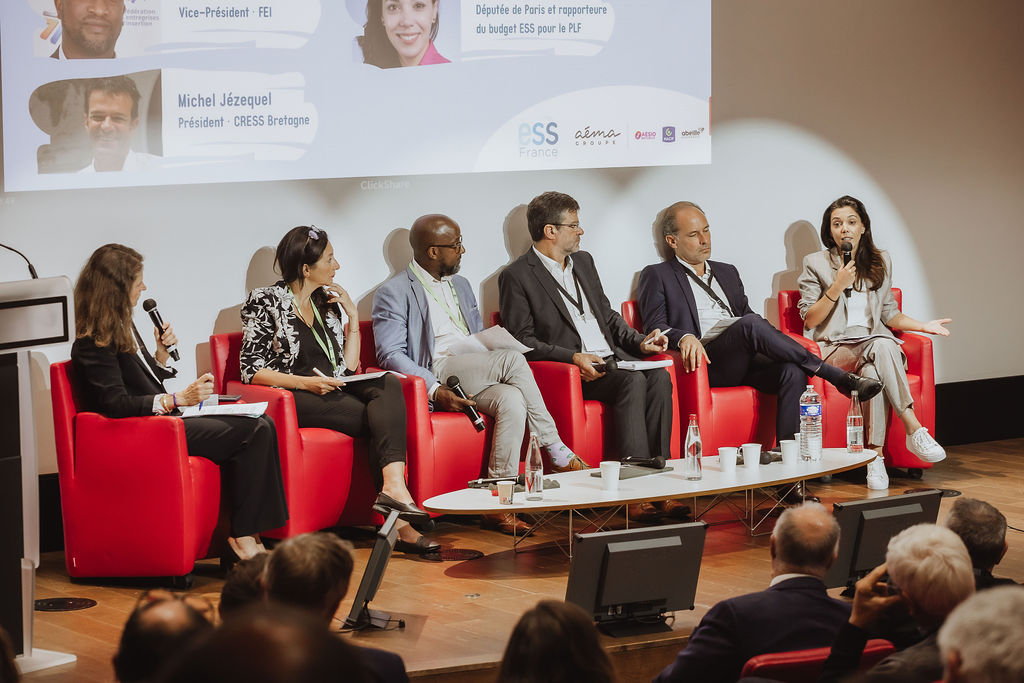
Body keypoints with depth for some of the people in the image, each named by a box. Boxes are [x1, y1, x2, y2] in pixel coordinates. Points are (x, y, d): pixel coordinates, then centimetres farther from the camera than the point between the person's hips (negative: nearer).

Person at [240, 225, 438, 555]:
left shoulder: (327, 301, 19)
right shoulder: (266, 302, 0)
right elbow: (251, 370, -7)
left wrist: (352, 316, 9)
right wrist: (304, 382, -17)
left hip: (333, 391, 6)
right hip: (294, 399, -6)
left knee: (388, 386, -27)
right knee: (385, 421, -26)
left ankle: (393, 486, -44)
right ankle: (396, 520, -34)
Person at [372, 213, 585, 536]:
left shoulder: (460, 285, 25)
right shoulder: (394, 293, 0)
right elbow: (390, 355, -9)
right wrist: (435, 389, -23)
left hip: (475, 377, 6)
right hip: (434, 375, -6)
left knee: (512, 400, -31)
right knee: (512, 359, -29)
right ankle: (556, 450, -23)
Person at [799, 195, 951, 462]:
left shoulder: (881, 261, 18)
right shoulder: (816, 264, 7)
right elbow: (809, 320, 2)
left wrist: (923, 326, 6)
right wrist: (837, 287, -9)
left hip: (877, 345, 3)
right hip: (836, 347, -3)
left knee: (873, 373, -37)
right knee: (881, 346, -37)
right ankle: (914, 430, -42)